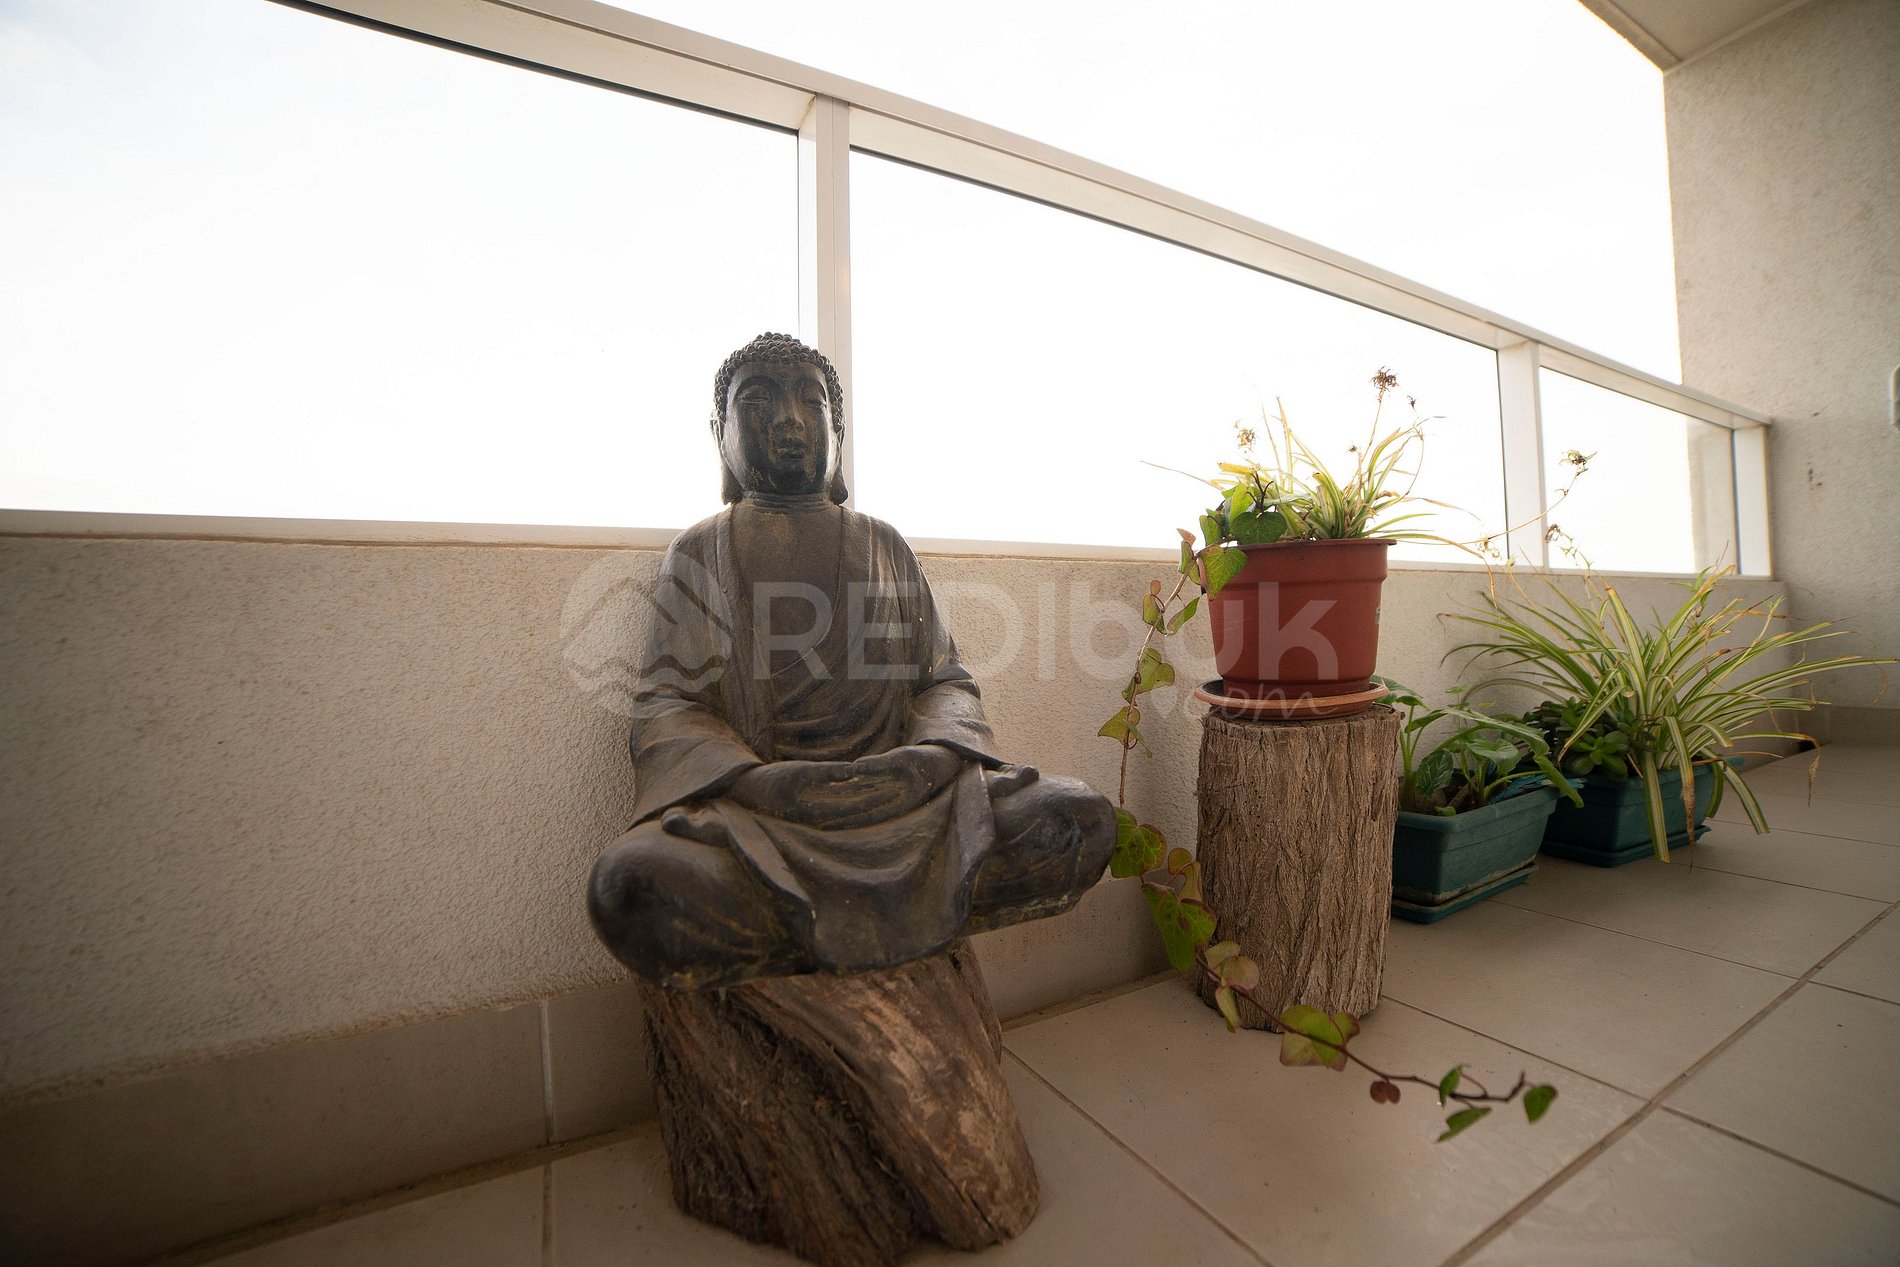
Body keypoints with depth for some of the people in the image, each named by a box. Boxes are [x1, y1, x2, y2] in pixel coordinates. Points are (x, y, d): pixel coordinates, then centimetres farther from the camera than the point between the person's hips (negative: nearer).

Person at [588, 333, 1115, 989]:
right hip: (750, 808, -1)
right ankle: (897, 934, -13)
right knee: (631, 883, -33)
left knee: (1083, 818, -18)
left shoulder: (884, 546, 16)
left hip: (896, 795, 3)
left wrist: (934, 752, -10)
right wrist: (757, 780, -17)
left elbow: (946, 680, 12)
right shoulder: (699, 552, 11)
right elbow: (665, 703, 2)